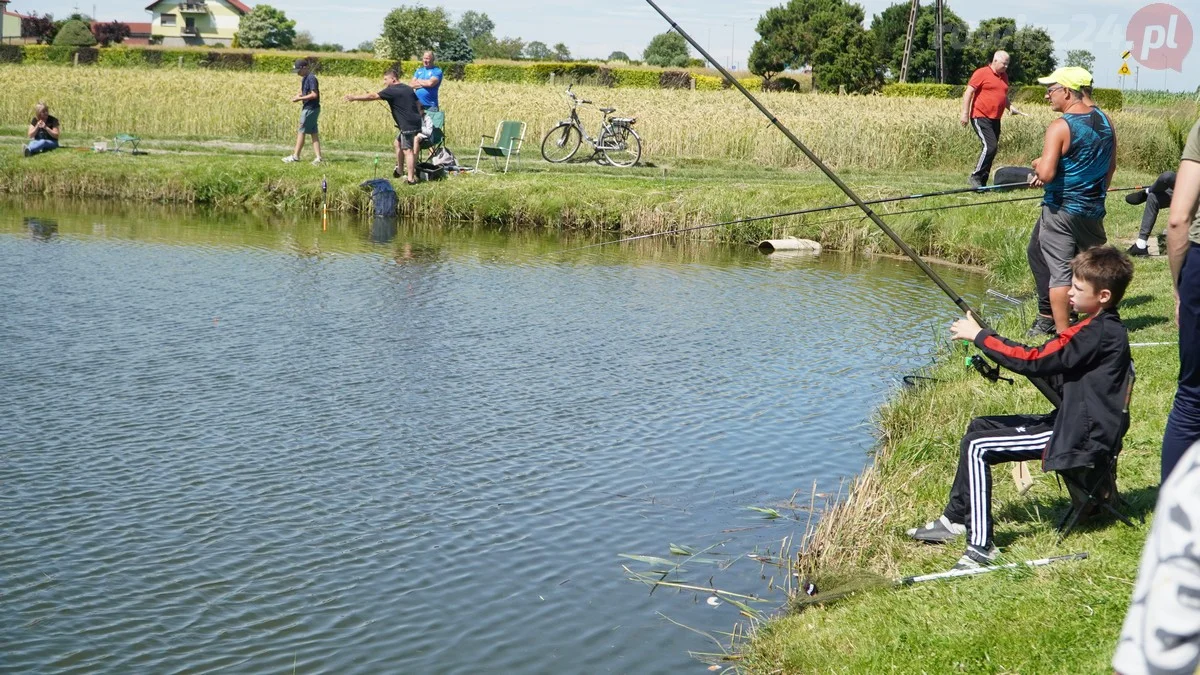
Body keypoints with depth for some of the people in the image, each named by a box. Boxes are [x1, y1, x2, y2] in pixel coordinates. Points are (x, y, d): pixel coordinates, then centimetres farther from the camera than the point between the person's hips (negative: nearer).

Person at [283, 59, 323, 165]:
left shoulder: (311, 78, -17)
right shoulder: (304, 78, 13)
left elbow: (314, 95, -22)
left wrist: (300, 98, -19)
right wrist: (298, 95, 3)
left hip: (311, 109, -10)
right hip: (308, 108, 10)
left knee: (302, 132, -2)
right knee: (313, 132, 7)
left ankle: (295, 156, 5)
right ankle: (319, 157, 5)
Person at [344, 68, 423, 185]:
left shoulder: (392, 91, -10)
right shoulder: (408, 89, 16)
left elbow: (373, 96, -11)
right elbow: (418, 103, 21)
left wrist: (354, 98, -7)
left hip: (408, 126, -9)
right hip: (416, 122, 9)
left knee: (407, 150, -8)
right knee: (398, 143, 22)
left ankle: (410, 178, -9)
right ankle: (399, 170, 30)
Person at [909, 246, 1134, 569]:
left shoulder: (1099, 333, -21)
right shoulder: (1104, 327, 10)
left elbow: (1035, 361, -24)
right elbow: (1050, 363, 15)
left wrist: (979, 336, -15)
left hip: (1080, 438, -11)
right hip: (1076, 424, 11)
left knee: (977, 446, -16)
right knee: (979, 427, 16)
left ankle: (981, 546, -19)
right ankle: (954, 520, 22)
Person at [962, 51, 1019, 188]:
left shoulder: (1004, 76, 16)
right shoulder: (982, 73, -7)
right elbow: (968, 92, -9)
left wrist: (1010, 107, 7)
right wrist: (965, 113, -15)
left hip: (995, 120, 8)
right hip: (980, 118, -8)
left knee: (992, 149, 7)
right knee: (990, 146, -19)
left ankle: (982, 182, 13)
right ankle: (975, 177, -11)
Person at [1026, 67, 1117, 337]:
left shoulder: (1060, 127, -17)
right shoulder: (1105, 122, 5)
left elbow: (1046, 175, -24)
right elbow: (1110, 167, 15)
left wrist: (1038, 164, -3)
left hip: (1061, 210, -7)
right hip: (1093, 210, 7)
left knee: (1059, 269, -1)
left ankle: (1062, 332, -1)